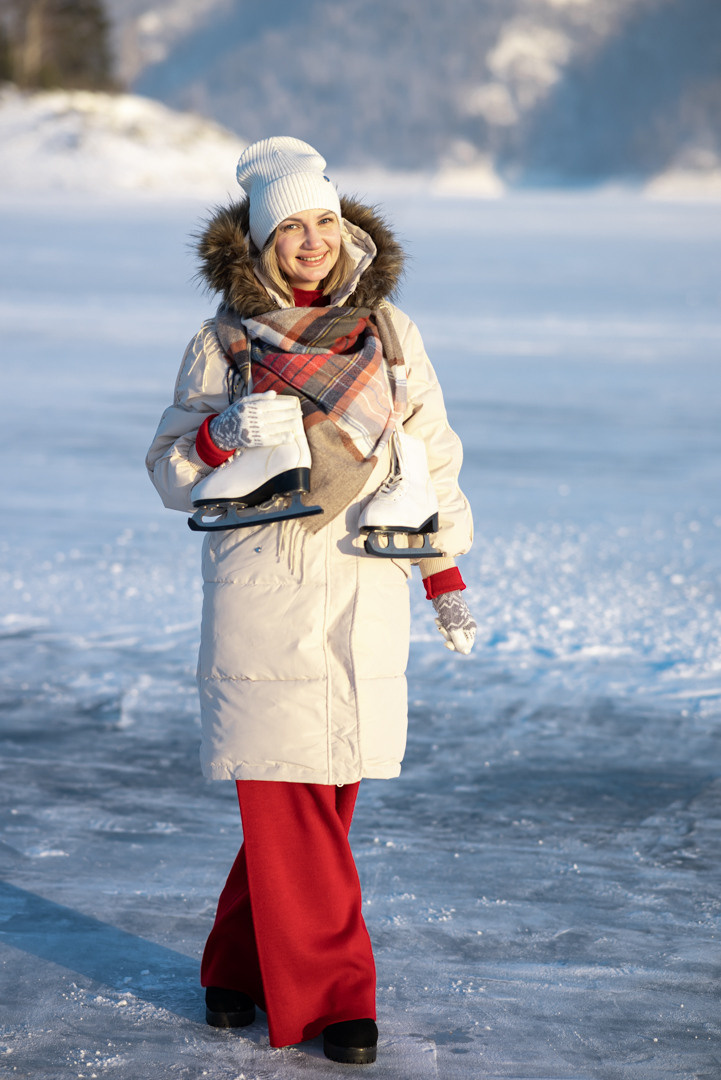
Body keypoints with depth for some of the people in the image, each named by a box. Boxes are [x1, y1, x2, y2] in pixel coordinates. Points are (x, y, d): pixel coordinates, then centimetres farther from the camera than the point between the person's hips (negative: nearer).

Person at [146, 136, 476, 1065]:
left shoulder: (386, 329, 9)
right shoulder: (221, 342, 3)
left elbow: (432, 456, 15)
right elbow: (169, 470, 6)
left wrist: (446, 578, 12)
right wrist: (227, 433, -15)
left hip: (365, 584, 2)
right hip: (261, 588, -2)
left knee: (328, 786, 3)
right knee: (284, 793, -4)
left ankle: (241, 961, 21)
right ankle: (328, 994, 7)